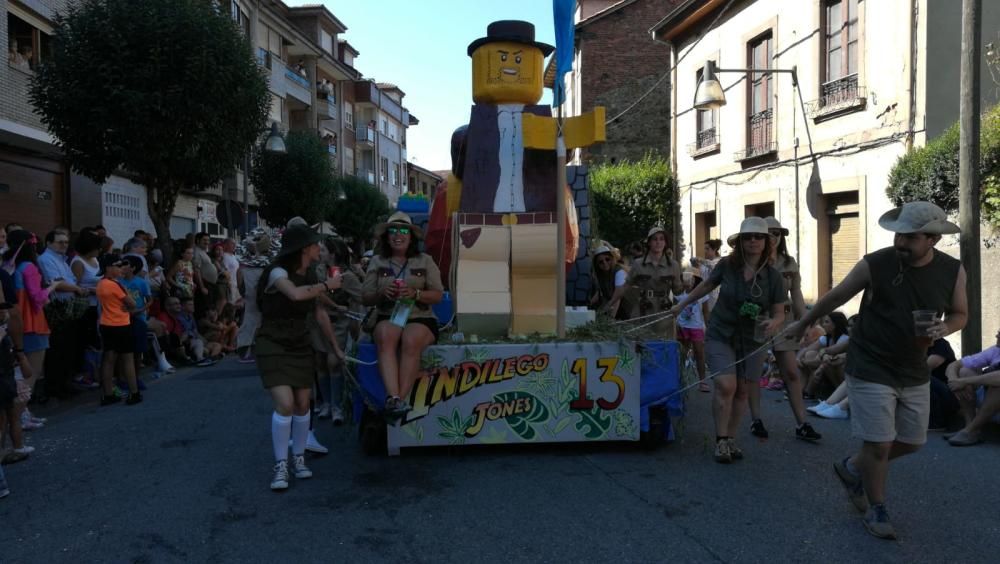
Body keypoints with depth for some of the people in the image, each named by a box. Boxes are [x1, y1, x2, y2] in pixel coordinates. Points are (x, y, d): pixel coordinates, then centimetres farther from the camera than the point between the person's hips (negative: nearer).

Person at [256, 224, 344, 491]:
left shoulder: (310, 275, 5)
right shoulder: (278, 272, -17)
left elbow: (320, 313, 11)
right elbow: (296, 294, -39)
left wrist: (336, 347, 11)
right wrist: (327, 285, -24)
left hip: (300, 344, 6)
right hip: (273, 344, -6)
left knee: (303, 404, 3)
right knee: (285, 404, -17)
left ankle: (298, 458, 22)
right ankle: (280, 465, -2)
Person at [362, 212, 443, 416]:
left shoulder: (425, 261, 10)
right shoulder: (377, 262, 14)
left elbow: (438, 295, 4)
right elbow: (365, 298, 11)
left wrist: (415, 293, -15)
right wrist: (382, 293, -11)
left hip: (420, 319, -1)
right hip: (387, 318, 1)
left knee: (411, 341, -36)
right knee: (385, 337, -35)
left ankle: (401, 398, -39)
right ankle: (393, 397, -46)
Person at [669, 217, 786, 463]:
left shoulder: (773, 276, -9)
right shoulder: (727, 265, -10)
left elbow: (779, 313, -3)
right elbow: (707, 285, 9)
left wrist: (774, 323, -27)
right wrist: (682, 304, 17)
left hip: (753, 341, 2)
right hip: (721, 335, -1)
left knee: (741, 390, 7)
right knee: (726, 386, -14)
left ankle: (731, 438, 22)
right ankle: (721, 440, -1)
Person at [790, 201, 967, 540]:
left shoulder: (953, 271, -7)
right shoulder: (874, 265, -17)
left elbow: (960, 314, 8)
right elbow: (834, 298, -2)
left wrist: (944, 328, -16)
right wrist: (803, 324, 11)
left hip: (914, 373, 5)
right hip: (870, 370, -5)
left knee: (912, 443, 15)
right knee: (879, 445, -3)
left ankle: (852, 468, 40)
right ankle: (876, 510, 21)